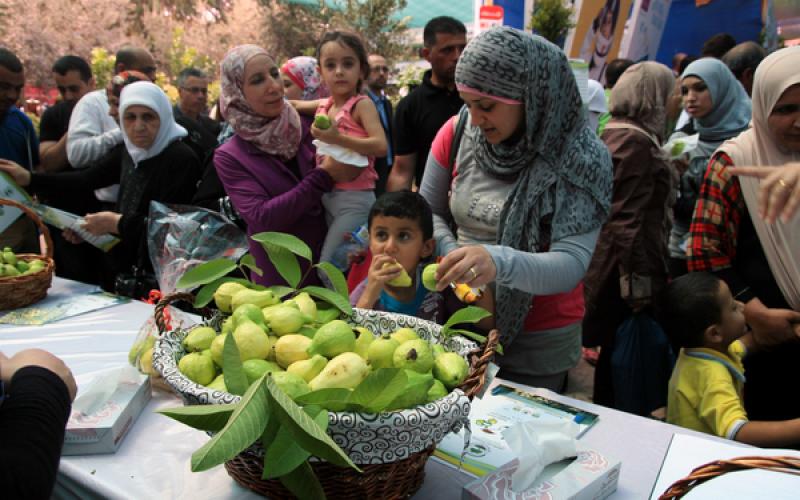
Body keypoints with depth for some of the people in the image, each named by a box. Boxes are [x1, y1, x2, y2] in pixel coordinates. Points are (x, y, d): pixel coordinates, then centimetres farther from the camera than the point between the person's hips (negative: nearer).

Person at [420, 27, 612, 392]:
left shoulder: (579, 159, -18)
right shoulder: (457, 133, -7)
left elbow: (571, 265, -26)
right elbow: (428, 211, 4)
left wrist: (500, 263, -44)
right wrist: (454, 257, -16)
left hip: (539, 341, -3)